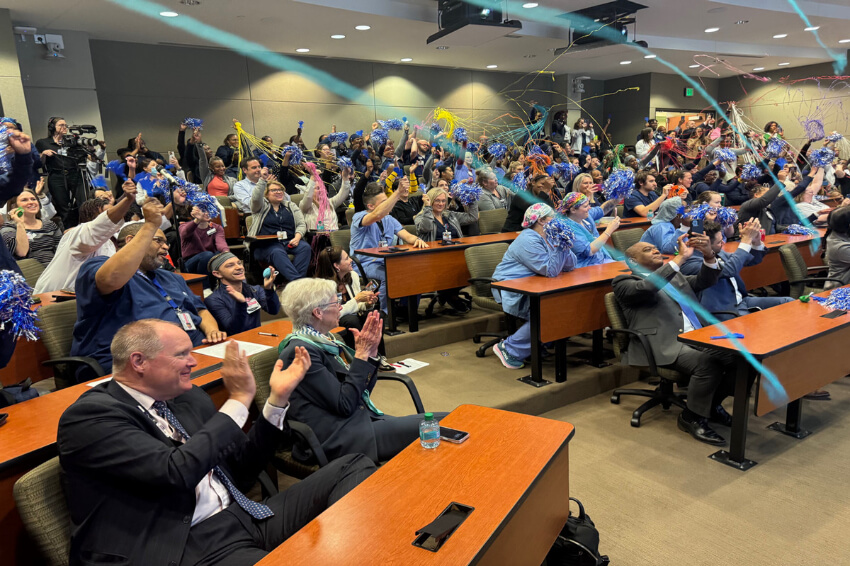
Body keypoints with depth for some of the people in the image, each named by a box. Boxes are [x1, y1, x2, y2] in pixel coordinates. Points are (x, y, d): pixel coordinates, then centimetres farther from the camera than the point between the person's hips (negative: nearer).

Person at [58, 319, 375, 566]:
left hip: (245, 516, 8)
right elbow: (176, 472, -20)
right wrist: (239, 399, -11)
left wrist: (278, 398, 7)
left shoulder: (189, 397, 15)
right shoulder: (90, 415, -6)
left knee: (354, 468, -7)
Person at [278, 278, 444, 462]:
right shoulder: (300, 351, -14)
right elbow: (345, 404, -18)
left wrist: (372, 352, 1)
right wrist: (362, 354, -12)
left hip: (365, 418, 9)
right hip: (341, 438, -9)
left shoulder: (327, 340, 13)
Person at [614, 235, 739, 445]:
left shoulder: (675, 276, 29)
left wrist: (708, 255, -1)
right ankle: (692, 417, -7)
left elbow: (704, 282, 19)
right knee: (707, 362, -31)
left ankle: (712, 403, 9)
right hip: (665, 345, -7)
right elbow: (646, 287, -16)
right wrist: (680, 258, -14)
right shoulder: (625, 282, 5)